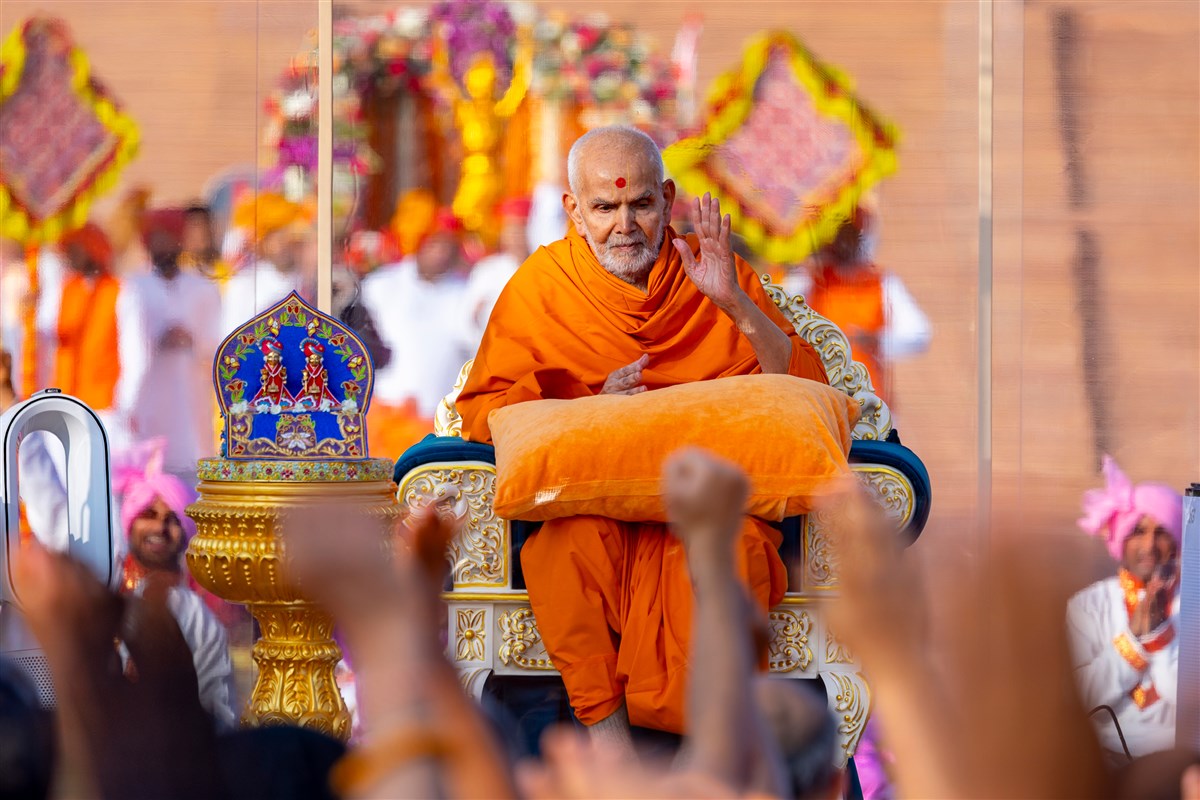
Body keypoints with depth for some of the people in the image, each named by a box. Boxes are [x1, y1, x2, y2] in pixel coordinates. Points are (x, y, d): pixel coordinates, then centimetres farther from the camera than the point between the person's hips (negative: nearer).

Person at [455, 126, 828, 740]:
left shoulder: (712, 273, 12)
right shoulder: (540, 285, 12)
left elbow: (807, 392, 5)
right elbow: (480, 411, 7)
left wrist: (736, 305, -10)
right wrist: (592, 408, -9)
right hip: (585, 497, 0)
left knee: (733, 541, -36)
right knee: (569, 536, -36)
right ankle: (603, 726, -28)